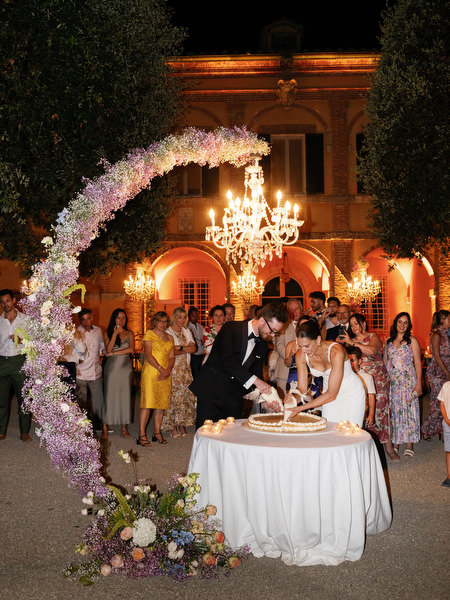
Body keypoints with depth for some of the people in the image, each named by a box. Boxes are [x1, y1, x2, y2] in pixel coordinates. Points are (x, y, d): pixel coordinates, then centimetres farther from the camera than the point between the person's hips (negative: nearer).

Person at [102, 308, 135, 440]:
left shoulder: (129, 334, 8)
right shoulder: (108, 333, 6)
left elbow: (131, 350, -6)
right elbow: (108, 349, -9)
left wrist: (114, 353, -8)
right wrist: (115, 333, -10)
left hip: (125, 367, 1)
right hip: (111, 368, -1)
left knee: (125, 396, 3)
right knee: (109, 396, -3)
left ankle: (124, 427, 10)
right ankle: (105, 428, 1)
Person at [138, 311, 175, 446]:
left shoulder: (169, 338, 17)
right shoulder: (149, 334, 0)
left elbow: (172, 357, 11)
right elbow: (148, 355, -10)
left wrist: (168, 370, -8)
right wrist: (161, 368, -18)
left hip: (165, 375, 6)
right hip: (151, 373, -5)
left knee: (161, 403, 6)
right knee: (147, 403, -9)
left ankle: (157, 432, 16)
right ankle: (142, 435, -6)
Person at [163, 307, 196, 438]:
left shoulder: (187, 331, 15)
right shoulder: (168, 332, -4)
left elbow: (194, 348, 3)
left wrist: (180, 347, -11)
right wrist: (187, 348, -6)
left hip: (186, 368, 6)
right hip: (173, 368, -5)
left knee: (186, 395, 2)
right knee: (174, 396, -6)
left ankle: (182, 425, 10)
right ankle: (173, 427, 2)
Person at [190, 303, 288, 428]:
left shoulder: (262, 345, 8)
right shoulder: (232, 328, -13)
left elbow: (257, 373, 12)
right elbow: (226, 361, -25)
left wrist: (265, 394, -7)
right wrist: (255, 380, -28)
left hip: (234, 397, 6)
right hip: (211, 392, -5)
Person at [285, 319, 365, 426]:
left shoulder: (336, 352, -32)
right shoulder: (301, 355, -17)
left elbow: (332, 394, -31)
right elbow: (302, 389, -11)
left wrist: (301, 408, -35)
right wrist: (292, 398, -34)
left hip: (352, 395, -4)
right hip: (330, 396, 4)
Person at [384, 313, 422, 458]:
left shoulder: (412, 341, 0)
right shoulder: (389, 341, 11)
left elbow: (418, 363, -2)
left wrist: (418, 384, -8)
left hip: (408, 380, -3)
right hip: (392, 381, 3)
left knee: (408, 409, -3)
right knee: (393, 410, 4)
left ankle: (409, 446, 3)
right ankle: (394, 443, 11)